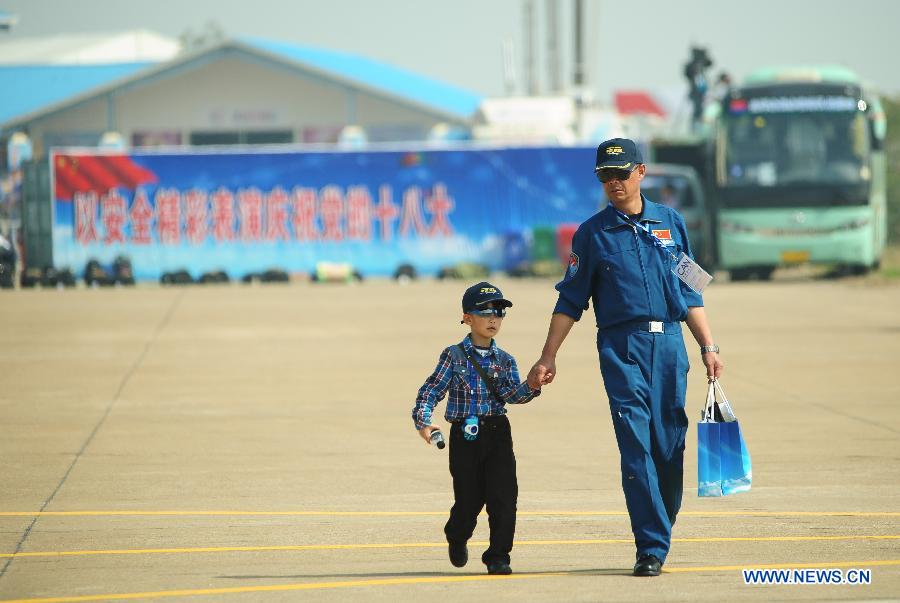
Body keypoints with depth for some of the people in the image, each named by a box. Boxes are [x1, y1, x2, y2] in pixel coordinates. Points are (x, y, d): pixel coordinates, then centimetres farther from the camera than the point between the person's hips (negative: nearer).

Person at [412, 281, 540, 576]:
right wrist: (423, 422, -19)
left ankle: (498, 555, -1)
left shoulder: (505, 361, 8)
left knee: (504, 494, -9)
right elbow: (430, 391, -5)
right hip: (465, 436, -2)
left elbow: (511, 394, -7)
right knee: (469, 498, 4)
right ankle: (457, 538, 36)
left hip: (497, 433, 2)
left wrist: (532, 387, -27)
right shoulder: (454, 356, 0)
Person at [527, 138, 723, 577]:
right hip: (621, 347, -2)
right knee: (636, 447, -11)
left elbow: (689, 294, 16)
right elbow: (570, 301, 8)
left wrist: (708, 346, 10)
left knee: (670, 446, 3)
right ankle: (651, 548, -12)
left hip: (670, 344, 3)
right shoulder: (592, 233, 7)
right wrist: (548, 358, 2)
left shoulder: (671, 223, 13)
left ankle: (660, 536, 16)